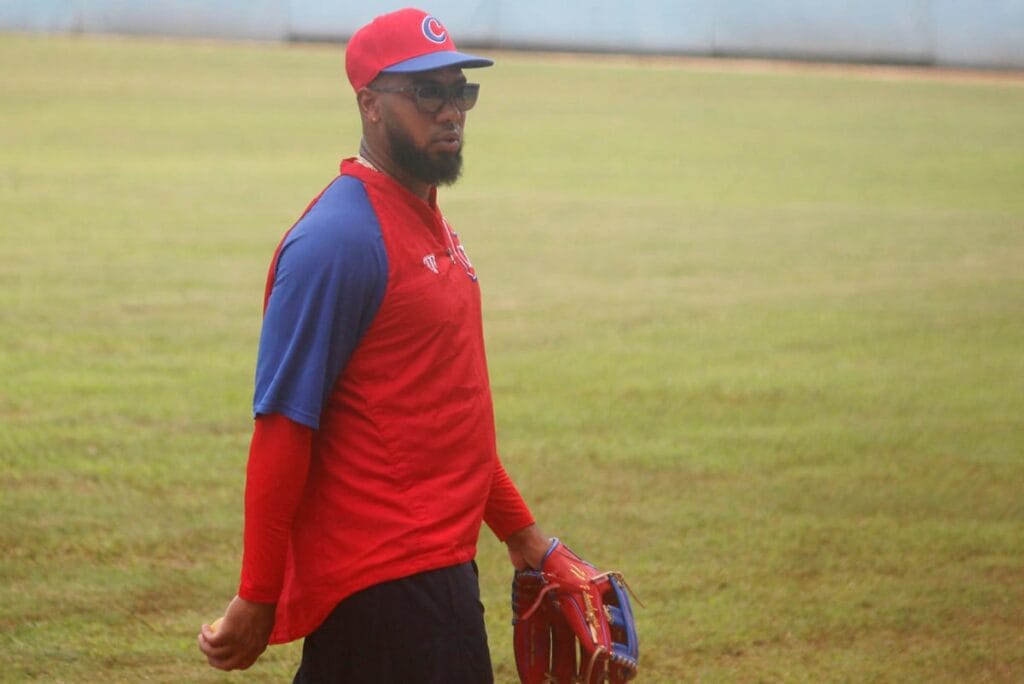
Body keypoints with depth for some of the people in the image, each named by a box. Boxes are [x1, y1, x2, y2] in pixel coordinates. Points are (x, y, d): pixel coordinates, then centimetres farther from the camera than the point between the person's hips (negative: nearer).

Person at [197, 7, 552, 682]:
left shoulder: (433, 225, 15)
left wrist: (518, 528, 23)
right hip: (387, 581, -9)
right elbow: (282, 430, -17)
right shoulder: (339, 239, -15)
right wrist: (257, 602, -17)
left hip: (435, 557, 9)